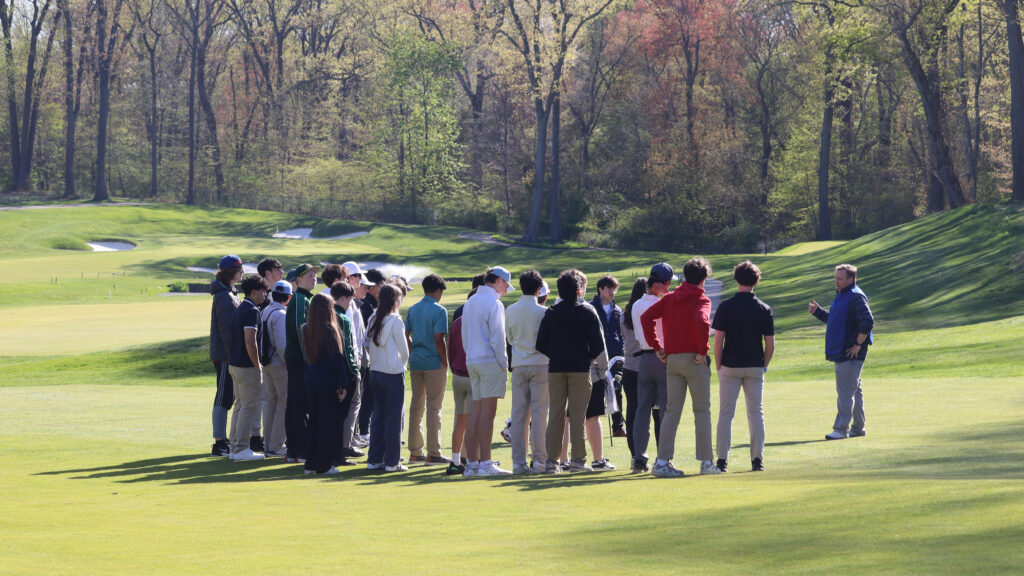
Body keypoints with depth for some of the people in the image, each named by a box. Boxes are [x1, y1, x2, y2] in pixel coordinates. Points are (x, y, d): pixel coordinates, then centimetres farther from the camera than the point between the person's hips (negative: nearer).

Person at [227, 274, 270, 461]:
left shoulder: (240, 309, 14)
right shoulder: (251, 311, -16)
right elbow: (250, 342, -24)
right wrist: (257, 366, -16)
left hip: (235, 364, 10)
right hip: (247, 366, -10)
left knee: (240, 405, 14)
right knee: (249, 406, -5)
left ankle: (235, 447, 17)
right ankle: (241, 448, -5)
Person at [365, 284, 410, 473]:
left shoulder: (373, 319, 6)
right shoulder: (395, 321, -13)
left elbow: (368, 345, 9)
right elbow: (404, 351, -9)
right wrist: (402, 365, 10)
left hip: (375, 372, 6)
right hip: (393, 373, -6)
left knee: (377, 416, 12)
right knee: (393, 418, -1)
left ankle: (374, 459, 14)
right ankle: (392, 462, 0)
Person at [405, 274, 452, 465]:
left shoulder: (413, 310, 10)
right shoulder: (439, 311, -11)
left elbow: (406, 335, 11)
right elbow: (439, 339, -17)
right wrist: (445, 362, -9)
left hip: (415, 363, 6)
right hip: (434, 363, -6)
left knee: (416, 406, 12)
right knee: (433, 408, -4)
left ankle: (415, 452, 16)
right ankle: (433, 454, -5)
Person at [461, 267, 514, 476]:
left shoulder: (469, 303, 16)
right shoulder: (493, 303, -10)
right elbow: (497, 337, -14)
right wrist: (504, 364, -8)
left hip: (473, 362, 8)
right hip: (491, 362, -8)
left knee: (476, 411, 9)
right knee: (487, 412, -8)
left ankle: (471, 463, 8)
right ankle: (485, 464, -10)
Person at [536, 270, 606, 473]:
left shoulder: (551, 312, 7)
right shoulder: (587, 311, -3)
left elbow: (541, 345, 5)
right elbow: (598, 344, -7)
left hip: (555, 368, 3)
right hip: (580, 368, -3)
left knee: (555, 413, 6)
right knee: (577, 414, -1)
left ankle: (552, 460, 3)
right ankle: (578, 459, -4)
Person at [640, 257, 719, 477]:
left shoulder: (669, 298, 9)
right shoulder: (701, 300, -7)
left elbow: (646, 317, 2)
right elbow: (701, 322, -26)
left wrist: (656, 346, 4)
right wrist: (703, 351, -16)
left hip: (672, 359, 5)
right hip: (694, 360, -5)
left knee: (671, 411, 7)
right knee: (702, 410, 3)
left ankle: (663, 461, -1)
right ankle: (706, 462, 3)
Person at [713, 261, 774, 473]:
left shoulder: (725, 307, -7)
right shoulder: (764, 309, -1)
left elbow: (718, 340, -8)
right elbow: (770, 345, -1)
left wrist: (718, 367, 2)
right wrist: (764, 366, 12)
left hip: (730, 367, -1)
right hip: (755, 367, 1)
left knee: (726, 413, 4)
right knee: (756, 413, 9)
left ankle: (722, 460, 0)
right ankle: (757, 459, 6)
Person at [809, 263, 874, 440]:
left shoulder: (856, 298, -15)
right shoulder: (841, 296, 17)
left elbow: (867, 322, -23)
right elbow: (831, 318, 29)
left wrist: (858, 345, -21)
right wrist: (817, 311, 14)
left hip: (851, 354, -10)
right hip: (840, 353, 10)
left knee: (845, 391, -10)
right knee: (854, 391, 15)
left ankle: (841, 428, -9)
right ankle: (858, 427, 22)